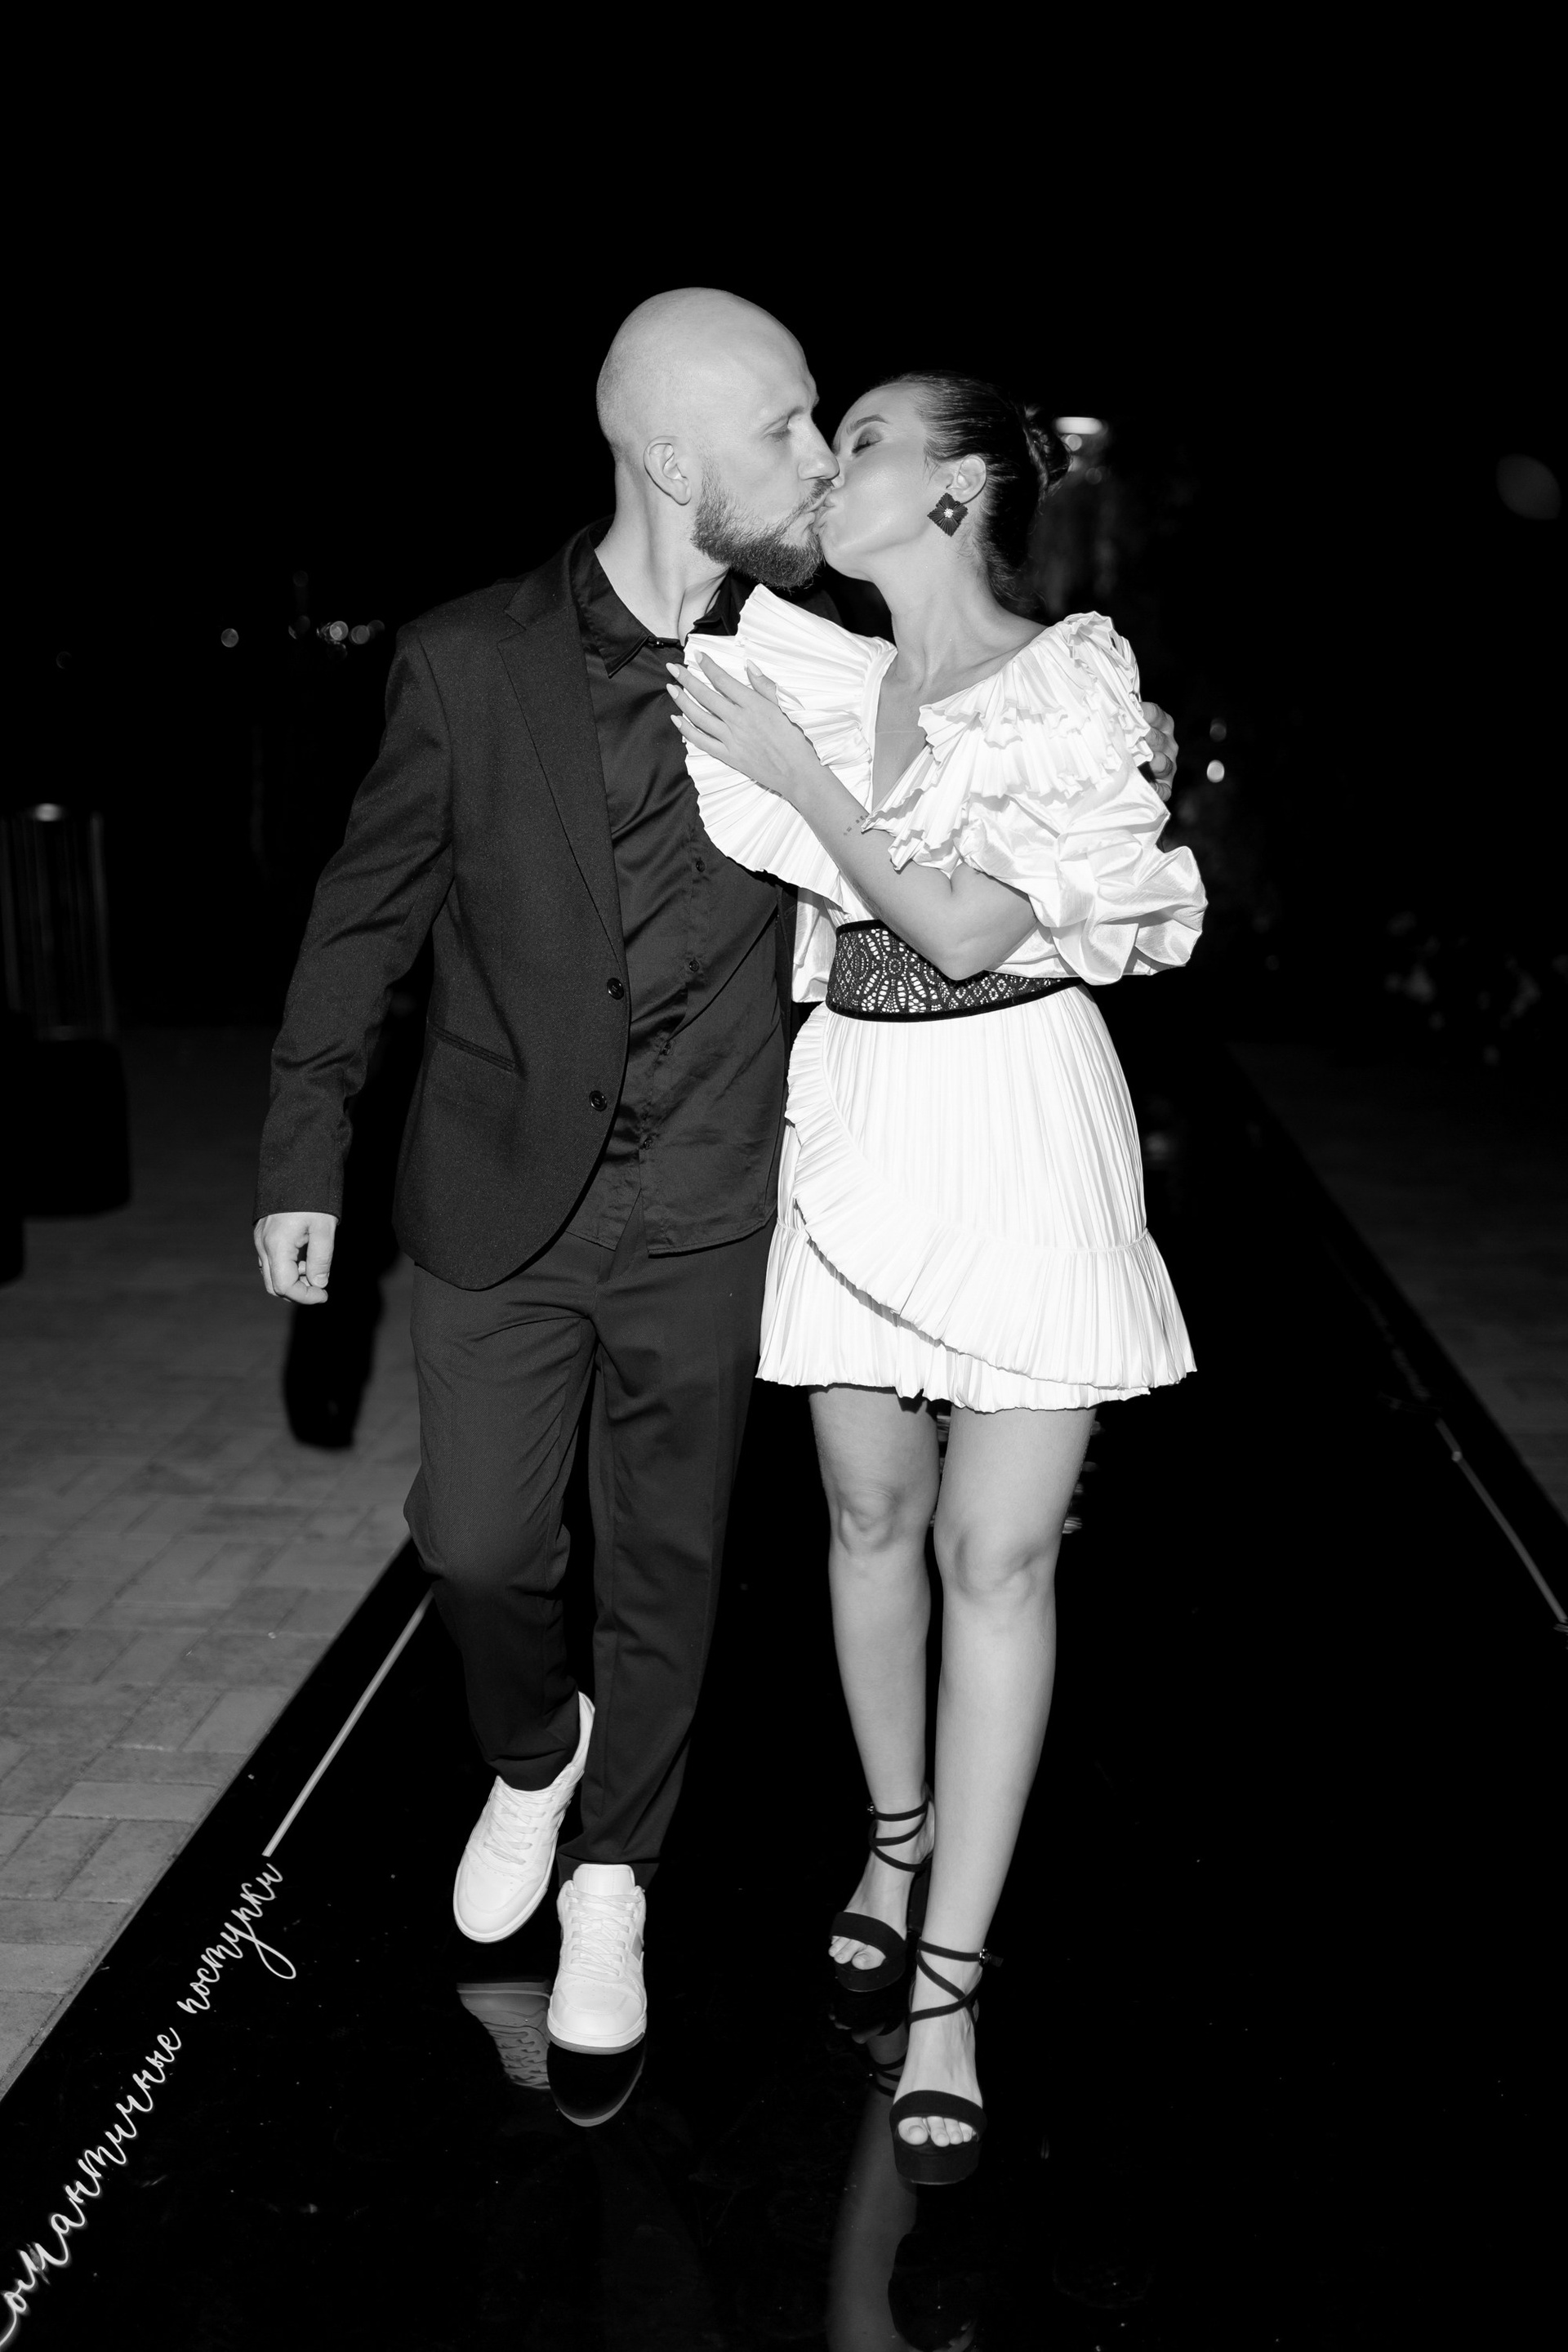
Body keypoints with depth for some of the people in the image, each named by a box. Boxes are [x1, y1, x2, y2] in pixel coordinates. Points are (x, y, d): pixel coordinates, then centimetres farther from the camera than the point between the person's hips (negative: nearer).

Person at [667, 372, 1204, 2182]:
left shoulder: (1073, 683, -8)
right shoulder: (819, 674, 7)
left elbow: (967, 924, -17)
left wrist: (794, 768, -12)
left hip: (1021, 1128, -5)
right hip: (856, 1120, 5)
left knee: (999, 1552, -4)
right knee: (872, 1512, 13)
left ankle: (947, 1995, 2)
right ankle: (898, 1833, 35)